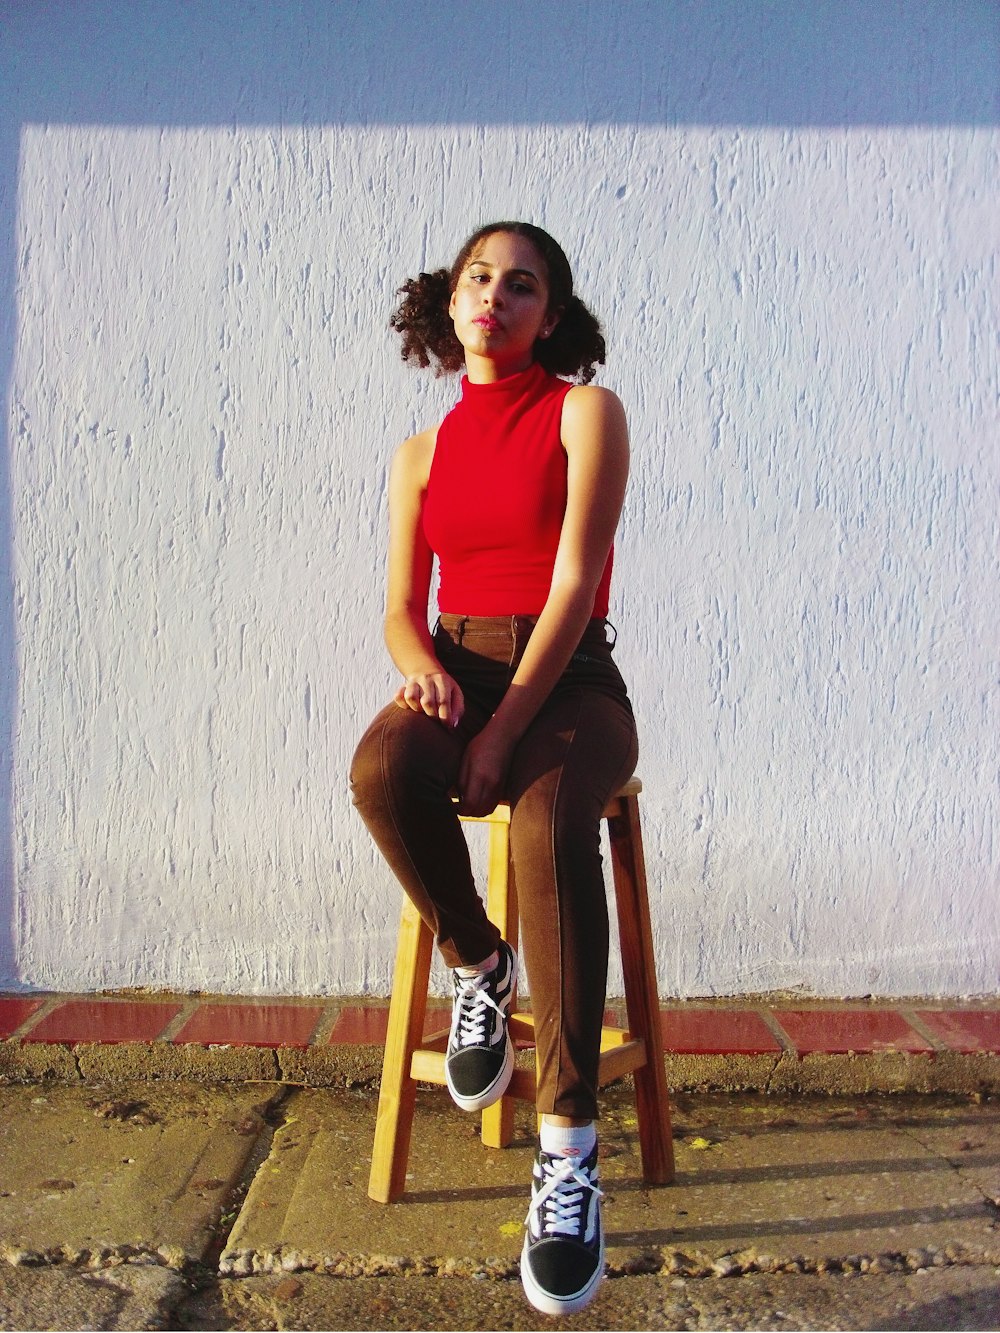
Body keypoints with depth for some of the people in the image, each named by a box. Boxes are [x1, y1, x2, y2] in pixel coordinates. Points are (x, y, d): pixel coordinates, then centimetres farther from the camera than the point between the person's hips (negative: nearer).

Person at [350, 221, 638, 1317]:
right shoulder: (422, 454, 15)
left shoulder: (585, 412, 3)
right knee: (380, 769, -33)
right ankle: (478, 965, -5)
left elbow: (575, 582, -9)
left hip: (566, 679, -3)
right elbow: (399, 608, 9)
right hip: (456, 670, 3)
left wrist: (504, 730, -19)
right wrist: (423, 669, -16)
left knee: (551, 819, -36)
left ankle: (568, 1147, -28)